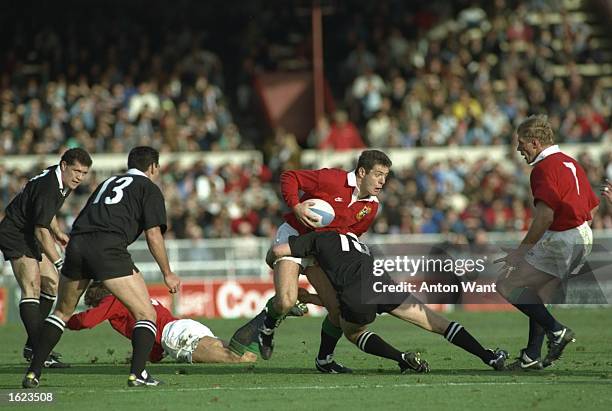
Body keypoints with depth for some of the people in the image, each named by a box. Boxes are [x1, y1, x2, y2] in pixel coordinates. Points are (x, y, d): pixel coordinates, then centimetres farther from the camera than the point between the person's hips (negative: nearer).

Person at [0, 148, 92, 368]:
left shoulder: (61, 182, 5)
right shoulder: (48, 187, -27)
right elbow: (41, 230, -32)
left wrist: (57, 232, 16)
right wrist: (59, 263, -35)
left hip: (30, 234, 11)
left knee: (51, 284, 11)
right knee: (32, 287, -20)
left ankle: (32, 346, 15)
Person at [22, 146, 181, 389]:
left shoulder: (108, 183, 33)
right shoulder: (149, 189, 14)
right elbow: (153, 235, 4)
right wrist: (167, 274, 13)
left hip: (77, 243, 6)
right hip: (108, 248, -6)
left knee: (62, 312, 24)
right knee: (146, 314, 3)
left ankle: (32, 373, 17)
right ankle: (137, 374, -15)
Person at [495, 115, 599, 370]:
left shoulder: (544, 168, -14)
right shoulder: (571, 164, 17)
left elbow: (545, 217, -24)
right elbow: (592, 209, 20)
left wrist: (521, 251, -19)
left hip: (560, 241, -10)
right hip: (583, 238, 10)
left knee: (507, 286, -6)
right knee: (538, 297, 18)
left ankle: (557, 330, -7)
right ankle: (532, 357, 21)